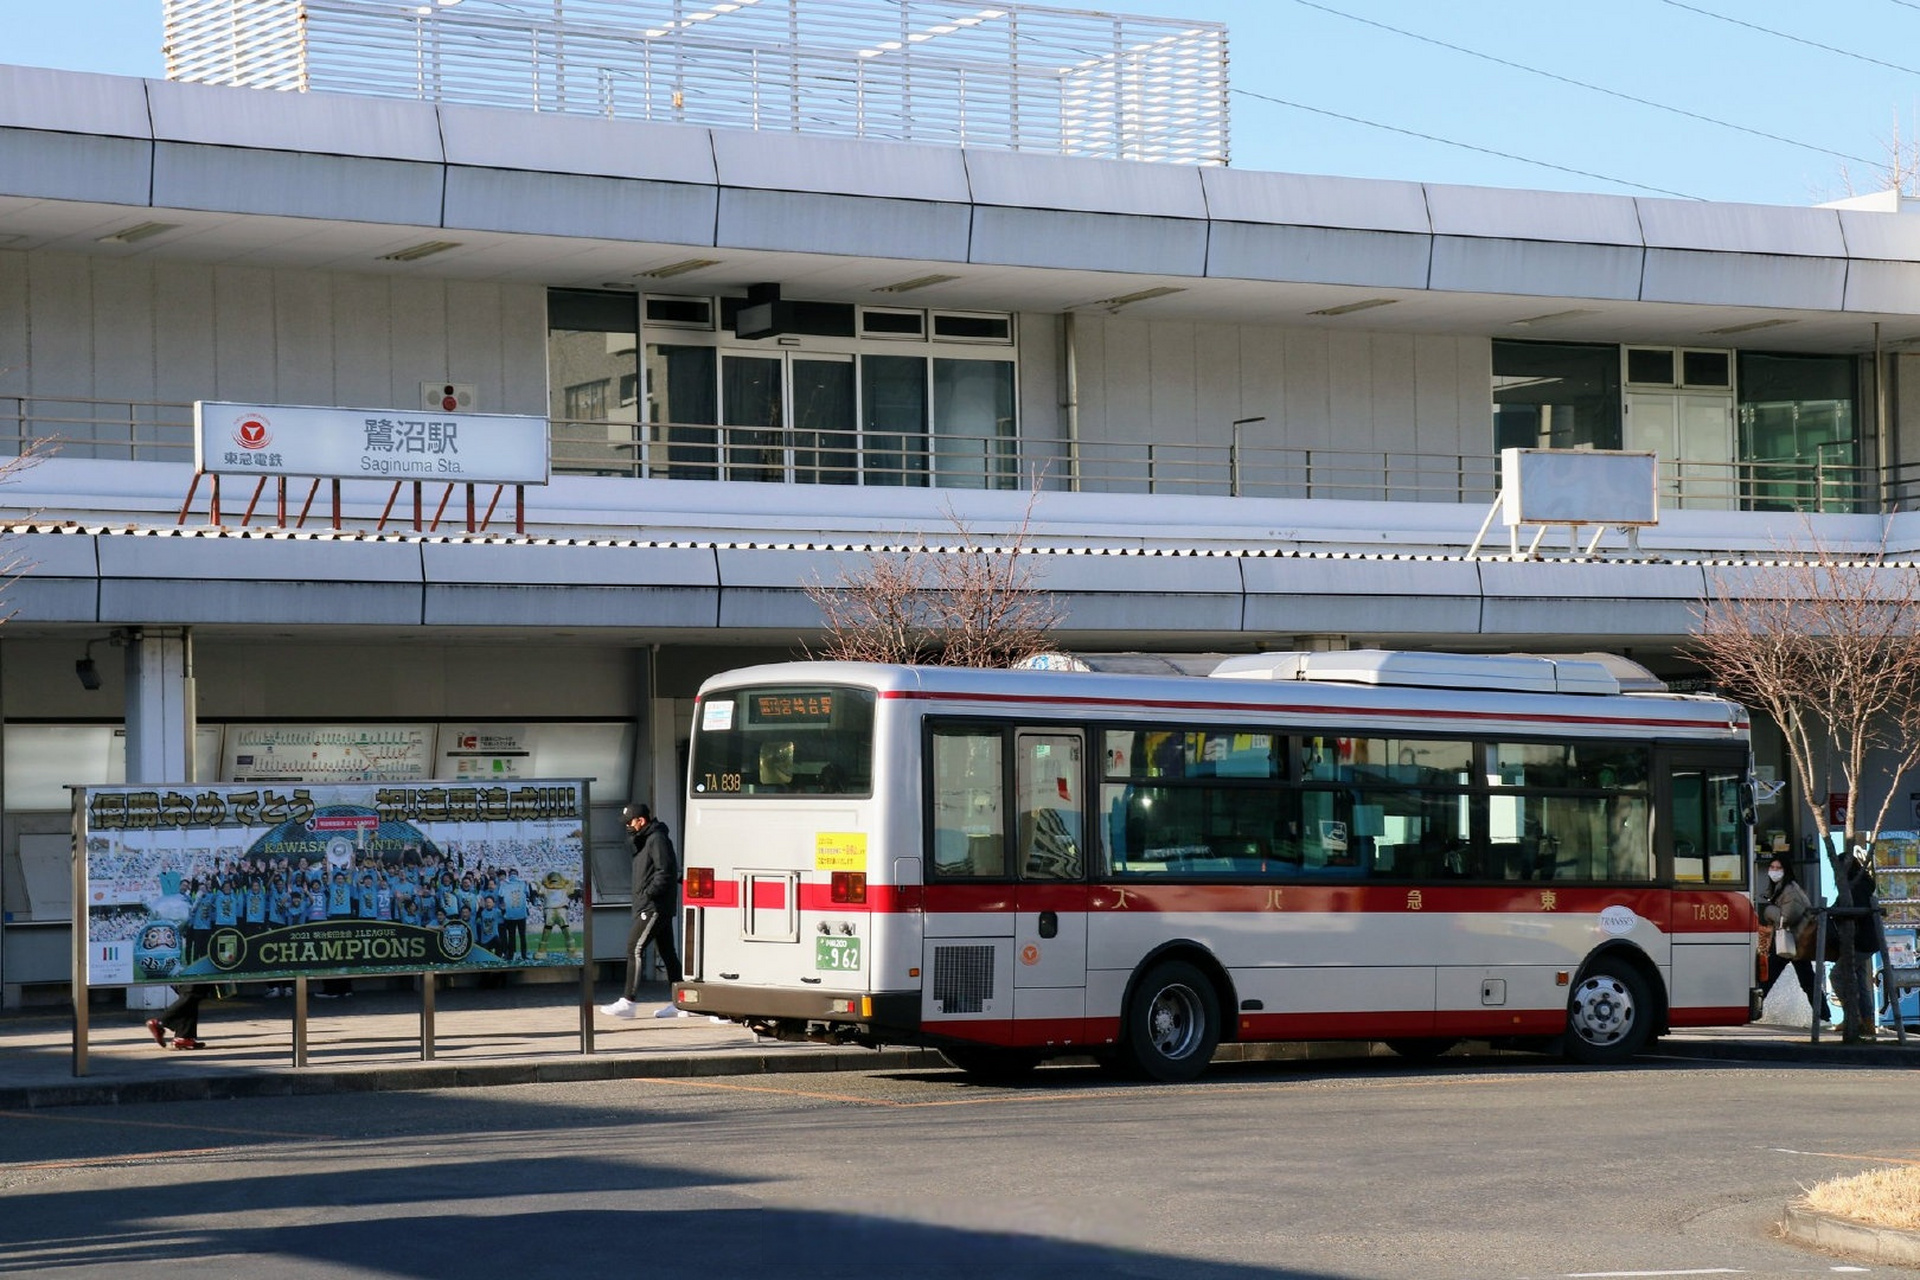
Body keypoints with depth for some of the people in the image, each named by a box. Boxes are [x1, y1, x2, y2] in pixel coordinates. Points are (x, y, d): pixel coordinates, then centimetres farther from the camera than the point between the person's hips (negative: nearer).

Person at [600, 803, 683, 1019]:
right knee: (667, 952, 10)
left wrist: (648, 893, -21)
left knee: (635, 948, -13)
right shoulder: (644, 841, 20)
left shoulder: (658, 839, -11)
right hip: (648, 907, 11)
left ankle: (628, 1001, -16)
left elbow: (665, 872, -20)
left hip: (654, 908, -11)